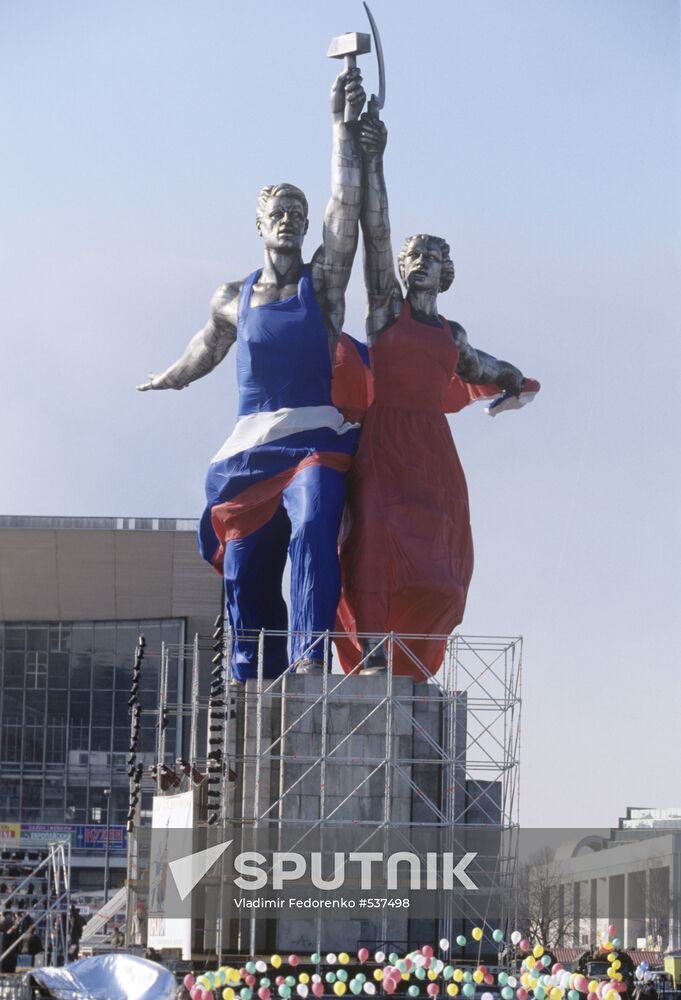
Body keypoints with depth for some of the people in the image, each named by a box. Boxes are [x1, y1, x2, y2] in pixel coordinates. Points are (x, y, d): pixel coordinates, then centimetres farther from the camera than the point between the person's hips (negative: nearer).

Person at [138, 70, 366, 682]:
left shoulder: (324, 282, 6)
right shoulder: (233, 300, 13)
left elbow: (347, 202, -6)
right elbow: (209, 346, 34)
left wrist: (343, 124, -13)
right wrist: (168, 380, 52)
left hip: (316, 440, -3)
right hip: (250, 446, 3)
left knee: (312, 529, -29)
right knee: (245, 571, -2)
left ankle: (309, 655, -39)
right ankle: (252, 685, 2)